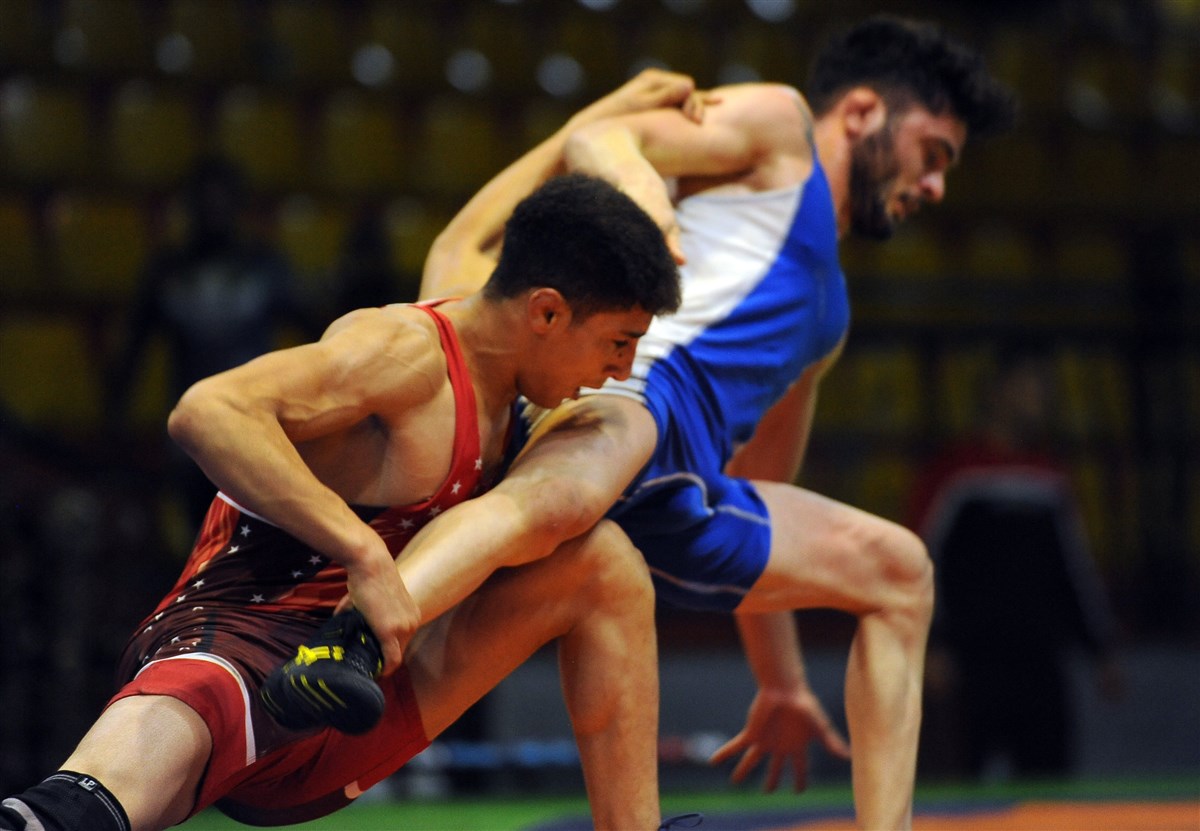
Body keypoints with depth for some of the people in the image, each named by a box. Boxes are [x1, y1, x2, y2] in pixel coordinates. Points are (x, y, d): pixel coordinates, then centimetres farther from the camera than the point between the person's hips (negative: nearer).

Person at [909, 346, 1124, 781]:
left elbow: (1079, 567, 21)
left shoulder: (1052, 476, 16)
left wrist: (1102, 649, 18)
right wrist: (935, 646, -11)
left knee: (1051, 772, 2)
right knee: (981, 770, -10)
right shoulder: (952, 472, -3)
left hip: (1043, 661, 6)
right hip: (978, 660, -6)